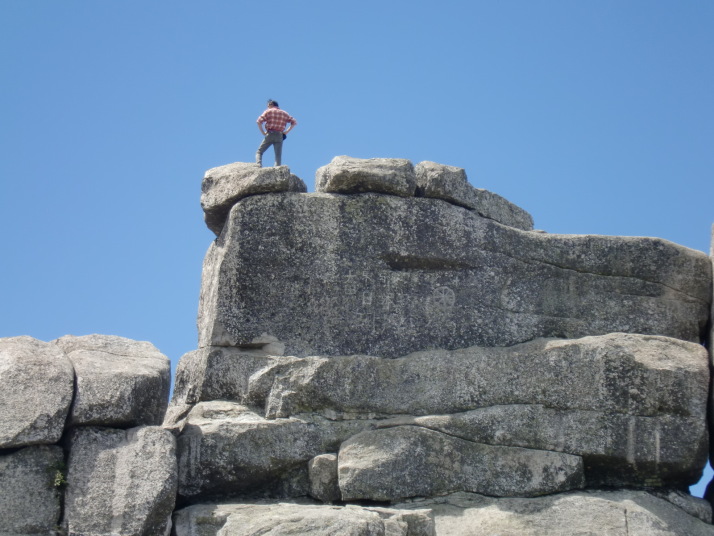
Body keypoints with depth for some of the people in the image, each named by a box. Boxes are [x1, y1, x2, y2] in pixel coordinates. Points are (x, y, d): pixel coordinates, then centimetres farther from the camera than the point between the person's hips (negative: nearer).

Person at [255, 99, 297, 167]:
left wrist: (262, 132, -1)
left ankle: (258, 165, -15)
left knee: (259, 152, 7)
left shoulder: (268, 111, 5)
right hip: (279, 136, 2)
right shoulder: (284, 113, 16)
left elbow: (259, 121, -7)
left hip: (270, 134, -2)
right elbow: (294, 122, 14)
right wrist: (287, 131, 10)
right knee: (278, 156, 1)